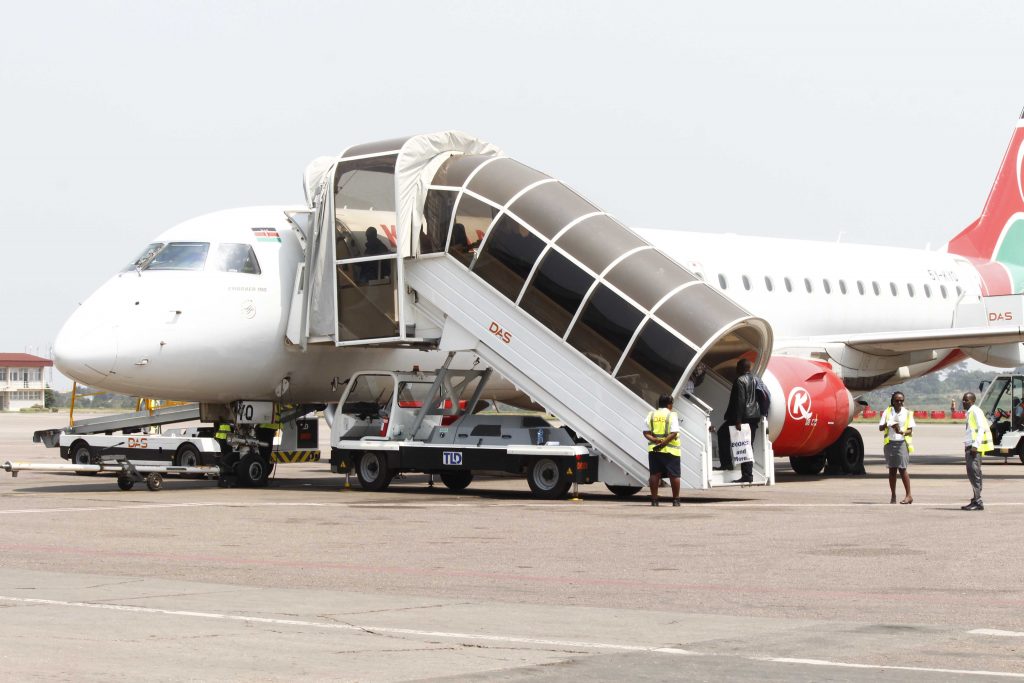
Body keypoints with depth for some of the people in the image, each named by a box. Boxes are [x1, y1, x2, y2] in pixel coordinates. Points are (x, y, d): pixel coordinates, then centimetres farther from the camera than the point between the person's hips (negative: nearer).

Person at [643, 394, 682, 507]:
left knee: (655, 474, 6)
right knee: (674, 475, 3)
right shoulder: (672, 415, -5)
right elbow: (674, 433, -16)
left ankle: (654, 499, 4)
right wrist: (663, 442, -17)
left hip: (653, 449, 4)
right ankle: (675, 500, 4)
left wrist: (654, 440, -12)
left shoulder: (651, 415, 9)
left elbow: (646, 432, 1)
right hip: (670, 450, -4)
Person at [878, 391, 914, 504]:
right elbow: (880, 428, 2)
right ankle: (893, 496, 9)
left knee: (902, 468, -8)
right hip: (890, 443, 2)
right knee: (892, 469, 3)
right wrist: (888, 424, -19)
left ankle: (908, 495, -4)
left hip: (902, 443, -2)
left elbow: (910, 430, 1)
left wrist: (902, 432, -21)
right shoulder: (887, 412, 7)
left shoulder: (907, 413, 6)